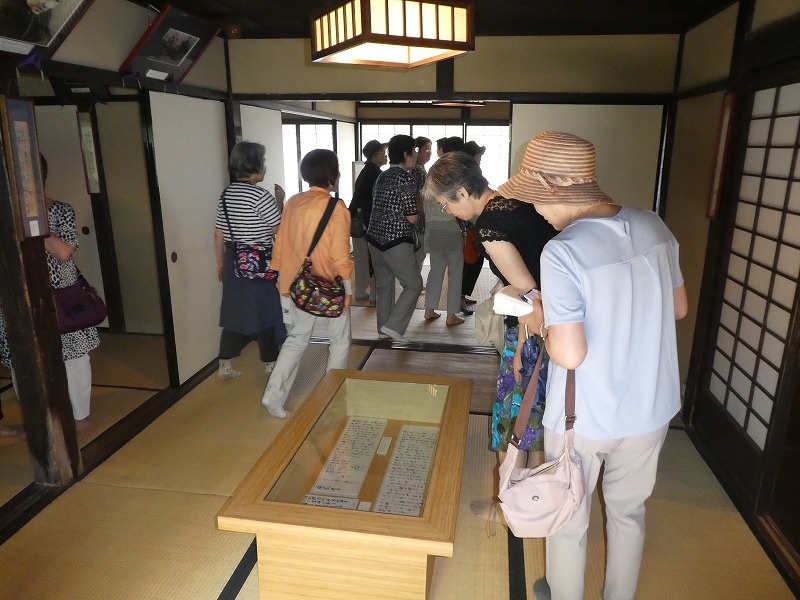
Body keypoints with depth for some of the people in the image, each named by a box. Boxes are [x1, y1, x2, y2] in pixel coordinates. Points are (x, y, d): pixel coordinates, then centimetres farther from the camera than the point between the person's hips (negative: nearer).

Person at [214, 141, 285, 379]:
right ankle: (271, 366, 20)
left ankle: (224, 366, 21)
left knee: (234, 313, 15)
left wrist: (221, 263, 19)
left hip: (234, 262, 7)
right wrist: (280, 203, -3)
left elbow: (219, 235, 10)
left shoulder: (225, 194, 6)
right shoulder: (261, 196, -16)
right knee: (265, 313, 7)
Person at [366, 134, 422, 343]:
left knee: (384, 285, 16)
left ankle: (384, 328, 24)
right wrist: (416, 214, 7)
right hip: (395, 241, -8)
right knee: (414, 284, 5)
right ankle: (393, 325, 1)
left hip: (375, 238, 8)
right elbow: (411, 218, -14)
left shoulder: (382, 176, 12)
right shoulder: (406, 178, -12)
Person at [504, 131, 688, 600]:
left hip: (585, 417, -5)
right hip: (650, 407, 6)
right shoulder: (654, 227, -5)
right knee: (629, 512, 26)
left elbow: (570, 354, -25)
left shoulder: (562, 251, -25)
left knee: (569, 519, 19)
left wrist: (542, 324, -7)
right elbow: (679, 308, 7)